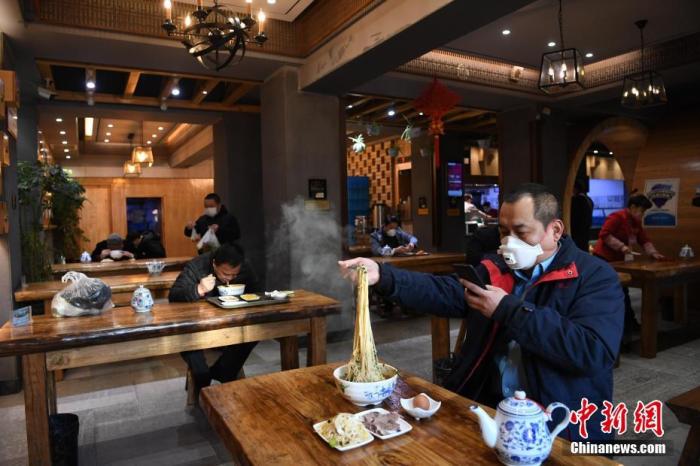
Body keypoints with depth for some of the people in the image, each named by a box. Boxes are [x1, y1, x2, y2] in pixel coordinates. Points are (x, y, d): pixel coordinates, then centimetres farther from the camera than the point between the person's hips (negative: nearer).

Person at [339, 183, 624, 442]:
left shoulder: (595, 277, -6)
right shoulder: (494, 270, 9)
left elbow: (593, 353, -20)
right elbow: (445, 292, -6)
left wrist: (508, 310, -18)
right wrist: (383, 277, -22)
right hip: (487, 406, 5)